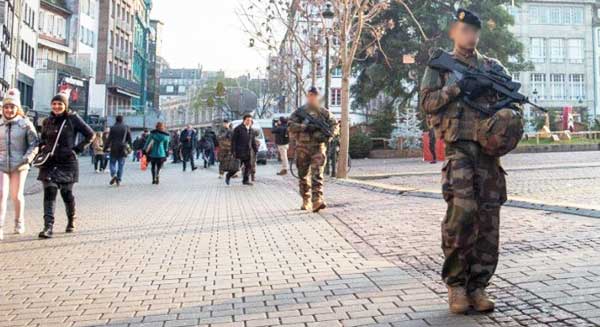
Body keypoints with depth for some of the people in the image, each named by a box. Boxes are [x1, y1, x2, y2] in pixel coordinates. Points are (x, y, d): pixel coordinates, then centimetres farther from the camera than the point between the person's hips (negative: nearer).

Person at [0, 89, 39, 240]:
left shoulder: (25, 124, -2)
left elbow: (34, 145, -3)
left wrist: (26, 160, -14)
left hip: (19, 166, -2)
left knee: (16, 195, 7)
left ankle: (19, 223, 28)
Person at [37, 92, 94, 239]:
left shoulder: (73, 118, -4)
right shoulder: (47, 122, 10)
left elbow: (90, 135, -1)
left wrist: (78, 149, -7)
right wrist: (42, 147, 6)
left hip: (67, 162, -3)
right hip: (49, 162, 3)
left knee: (66, 193, 4)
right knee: (49, 192, -9)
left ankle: (71, 220, 30)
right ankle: (48, 226, -12)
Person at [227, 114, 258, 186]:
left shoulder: (252, 131, 12)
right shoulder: (238, 129, -6)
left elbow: (253, 142, 19)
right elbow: (233, 140, -7)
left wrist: (256, 150, 11)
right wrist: (233, 151, -12)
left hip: (248, 152, 6)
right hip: (239, 151, -6)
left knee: (248, 166, 0)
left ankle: (246, 180, 9)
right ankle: (228, 176, 19)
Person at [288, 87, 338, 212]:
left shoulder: (324, 112, 10)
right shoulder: (299, 111, 7)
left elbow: (334, 124, 10)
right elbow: (291, 125, -2)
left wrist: (327, 135, -8)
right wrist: (304, 127, -17)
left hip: (318, 146, -1)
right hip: (302, 147, 1)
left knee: (317, 174, -14)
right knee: (303, 176, 8)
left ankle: (317, 200, -23)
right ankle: (306, 201, 21)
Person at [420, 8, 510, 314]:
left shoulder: (492, 66, 20)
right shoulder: (439, 65, 12)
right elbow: (427, 102, 0)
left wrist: (489, 85, -6)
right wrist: (459, 87, -11)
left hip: (489, 149, 4)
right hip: (458, 148, -4)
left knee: (488, 219, 0)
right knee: (463, 211, -19)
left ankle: (477, 286, 10)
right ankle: (456, 283, -3)